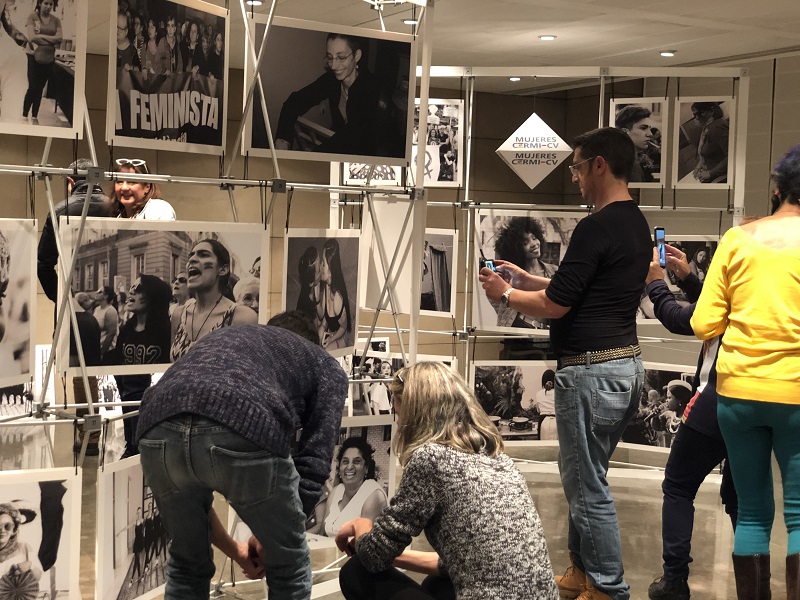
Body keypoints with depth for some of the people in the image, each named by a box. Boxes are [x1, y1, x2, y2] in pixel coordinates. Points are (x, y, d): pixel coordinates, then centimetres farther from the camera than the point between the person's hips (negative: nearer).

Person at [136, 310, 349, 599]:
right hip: (246, 434, -4)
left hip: (160, 431, 4)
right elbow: (314, 465, 19)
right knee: (289, 568, 23)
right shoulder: (325, 364, 32)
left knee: (187, 565, 31)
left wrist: (232, 549, 48)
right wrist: (268, 537, 32)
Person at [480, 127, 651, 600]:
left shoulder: (597, 228, -19)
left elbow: (555, 305, -17)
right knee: (583, 478, 21)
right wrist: (528, 280, 22)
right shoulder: (638, 225, 12)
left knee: (588, 487, 0)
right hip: (626, 364, 10)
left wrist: (505, 294, 1)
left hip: (593, 372, -10)